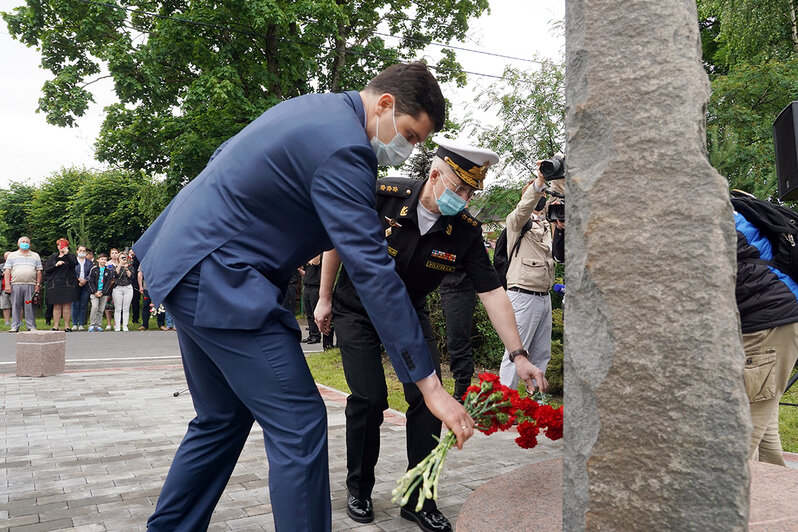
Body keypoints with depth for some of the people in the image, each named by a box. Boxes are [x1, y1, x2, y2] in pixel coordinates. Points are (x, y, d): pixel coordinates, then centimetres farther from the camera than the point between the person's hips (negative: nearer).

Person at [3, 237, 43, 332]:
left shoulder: (35, 256, 15)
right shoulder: (12, 255, 13)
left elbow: (39, 271, 10)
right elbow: (7, 271, 7)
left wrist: (38, 284, 1)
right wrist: (7, 284, -3)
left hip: (30, 285, 0)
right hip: (16, 284, 0)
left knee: (30, 307, -2)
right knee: (15, 306, 1)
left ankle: (31, 326, 2)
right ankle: (14, 327, 6)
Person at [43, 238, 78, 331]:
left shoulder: (71, 256, 10)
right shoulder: (52, 257, 17)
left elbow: (74, 264, -13)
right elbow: (46, 270, 9)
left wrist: (67, 254, -20)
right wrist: (56, 265, -6)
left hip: (68, 284, -2)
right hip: (54, 284, 2)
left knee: (67, 306, -4)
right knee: (56, 306, 0)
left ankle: (66, 326, 1)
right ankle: (55, 326, 4)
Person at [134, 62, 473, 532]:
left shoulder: (313, 108, 12)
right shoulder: (343, 147, -19)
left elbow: (224, 158, 22)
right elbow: (372, 270, -25)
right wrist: (429, 383, -22)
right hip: (217, 276, -10)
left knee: (224, 419, 19)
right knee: (300, 423, -8)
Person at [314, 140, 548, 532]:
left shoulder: (466, 231, -18)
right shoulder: (382, 197, -25)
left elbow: (492, 292, -16)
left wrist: (519, 355, -21)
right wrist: (325, 298, -3)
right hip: (357, 310, -2)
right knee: (369, 398, -11)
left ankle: (418, 500, 10)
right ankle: (358, 491, 15)